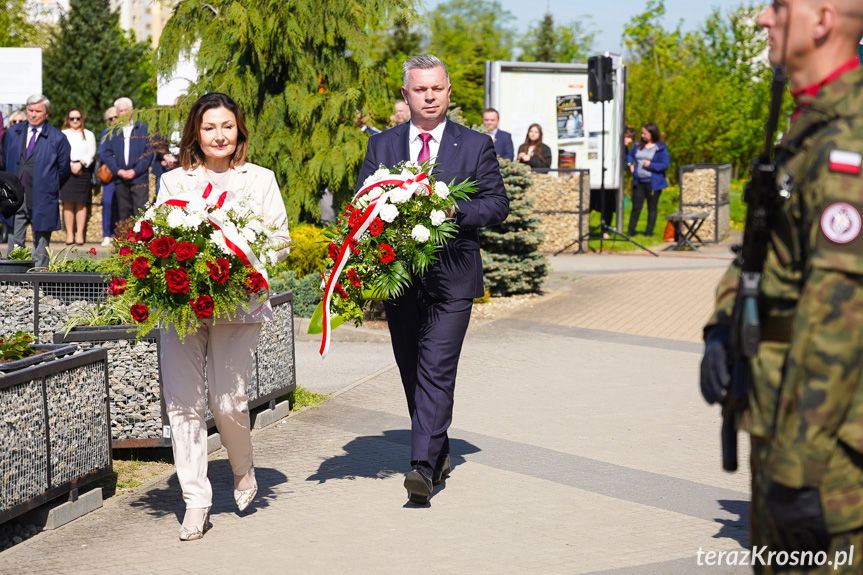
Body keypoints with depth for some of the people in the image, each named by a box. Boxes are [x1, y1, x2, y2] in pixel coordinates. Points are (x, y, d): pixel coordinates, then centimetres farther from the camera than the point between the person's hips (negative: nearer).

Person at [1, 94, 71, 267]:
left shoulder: (57, 138, -2)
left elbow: (64, 169, 4)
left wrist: (50, 188, 7)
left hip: (42, 200, -3)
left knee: (41, 244, 4)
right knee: (14, 242, 3)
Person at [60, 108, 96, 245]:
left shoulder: (89, 135, 15)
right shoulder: (63, 134, 14)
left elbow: (91, 153, 4)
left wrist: (80, 164, -10)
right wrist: (71, 164, -11)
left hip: (83, 171, 0)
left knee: (81, 203, -3)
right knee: (68, 202, -5)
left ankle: (80, 234, -4)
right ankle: (69, 234, -4)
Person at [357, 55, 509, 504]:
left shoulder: (476, 145, 5)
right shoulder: (381, 146, 11)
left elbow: (497, 204, 2)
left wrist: (453, 210, -15)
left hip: (452, 277, -3)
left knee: (437, 370, -14)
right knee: (412, 373, 11)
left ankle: (424, 465, -20)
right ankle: (439, 451, 27)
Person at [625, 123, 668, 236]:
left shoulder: (661, 148, -5)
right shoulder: (638, 146, 9)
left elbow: (665, 165, -10)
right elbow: (629, 154, 26)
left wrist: (651, 165, -16)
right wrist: (631, 164, 9)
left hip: (653, 183, -4)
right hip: (638, 182, 4)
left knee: (652, 208, 5)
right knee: (636, 206, 3)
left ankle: (649, 231, 12)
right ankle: (631, 230, 7)